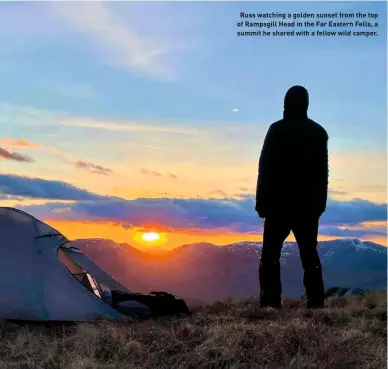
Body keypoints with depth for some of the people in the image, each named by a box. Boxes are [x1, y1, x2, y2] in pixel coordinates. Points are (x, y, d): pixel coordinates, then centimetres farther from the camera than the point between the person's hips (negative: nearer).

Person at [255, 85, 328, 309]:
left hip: (280, 201, -4)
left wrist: (262, 202, -6)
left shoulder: (277, 130, -5)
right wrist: (320, 202, 13)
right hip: (309, 203, 4)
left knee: (271, 253, 2)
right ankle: (316, 302, 7)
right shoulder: (319, 132, 9)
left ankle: (271, 302, -3)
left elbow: (266, 168, -9)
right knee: (309, 253, 10)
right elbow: (323, 171, 9)